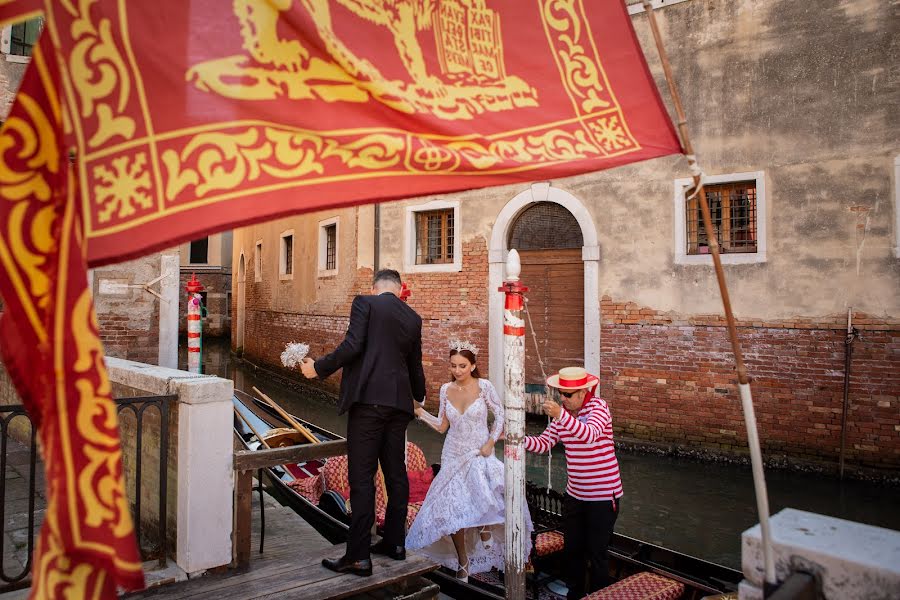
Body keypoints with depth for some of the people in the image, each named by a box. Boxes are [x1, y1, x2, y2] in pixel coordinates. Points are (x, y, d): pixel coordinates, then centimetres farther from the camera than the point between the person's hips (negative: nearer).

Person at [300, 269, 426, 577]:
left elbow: (352, 346, -13)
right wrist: (420, 398, 39)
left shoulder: (365, 303, 0)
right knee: (396, 473, 15)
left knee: (362, 477, -3)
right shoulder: (413, 318, 15)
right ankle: (395, 542, 26)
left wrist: (319, 367, -1)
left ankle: (358, 556, 1)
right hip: (399, 403, 6)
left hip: (368, 399, -6)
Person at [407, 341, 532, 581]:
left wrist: (491, 441, -10)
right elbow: (442, 426, 5)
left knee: (490, 493, -30)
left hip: (480, 454, -3)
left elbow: (500, 414, -1)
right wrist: (419, 411, -6)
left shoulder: (483, 386, -10)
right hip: (454, 456, 3)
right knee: (452, 509, 2)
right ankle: (462, 562, 23)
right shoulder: (446, 390, 0)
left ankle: (485, 526, 4)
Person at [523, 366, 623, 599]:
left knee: (596, 552, 4)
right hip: (575, 493, 6)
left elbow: (590, 434, -35)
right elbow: (543, 443, 2)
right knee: (572, 549, 17)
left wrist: (561, 416, -49)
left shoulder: (598, 407, -16)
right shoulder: (562, 412, 4)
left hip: (603, 495, -6)